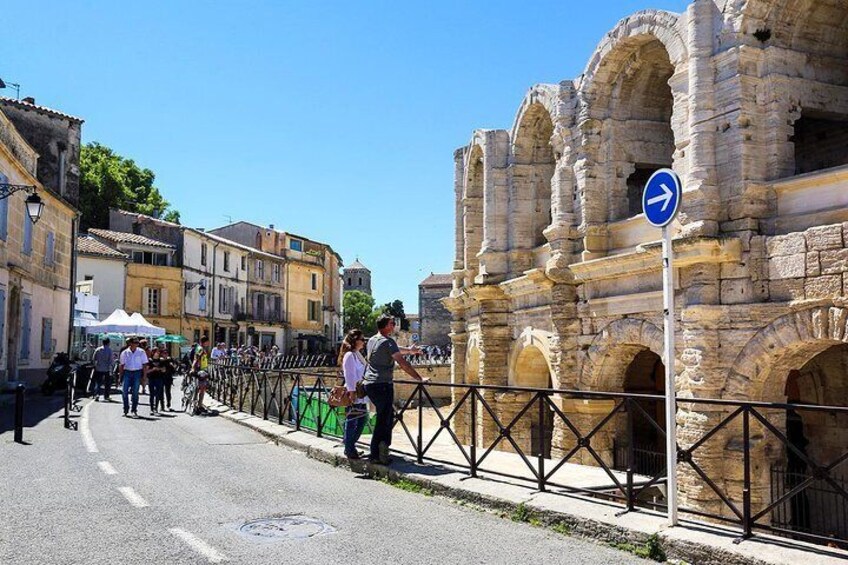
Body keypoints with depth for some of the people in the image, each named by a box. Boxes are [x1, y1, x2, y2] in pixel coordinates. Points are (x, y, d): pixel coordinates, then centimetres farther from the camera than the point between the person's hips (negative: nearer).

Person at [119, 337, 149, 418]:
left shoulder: (141, 352, 1)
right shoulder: (124, 353, 4)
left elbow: (144, 365, 3)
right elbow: (122, 365, 9)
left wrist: (144, 376, -2)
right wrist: (121, 376, 5)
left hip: (137, 373, -1)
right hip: (127, 372, 1)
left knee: (135, 392, -1)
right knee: (125, 392, -1)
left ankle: (134, 411, 8)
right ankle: (125, 410, 13)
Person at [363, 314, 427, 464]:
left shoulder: (372, 340, 14)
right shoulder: (387, 342, -12)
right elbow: (402, 363, -18)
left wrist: (409, 350, 41)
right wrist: (420, 379, -16)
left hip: (369, 384, 9)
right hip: (383, 385, -9)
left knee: (388, 414, 18)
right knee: (383, 419, -3)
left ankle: (383, 446, 17)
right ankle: (376, 453, -4)